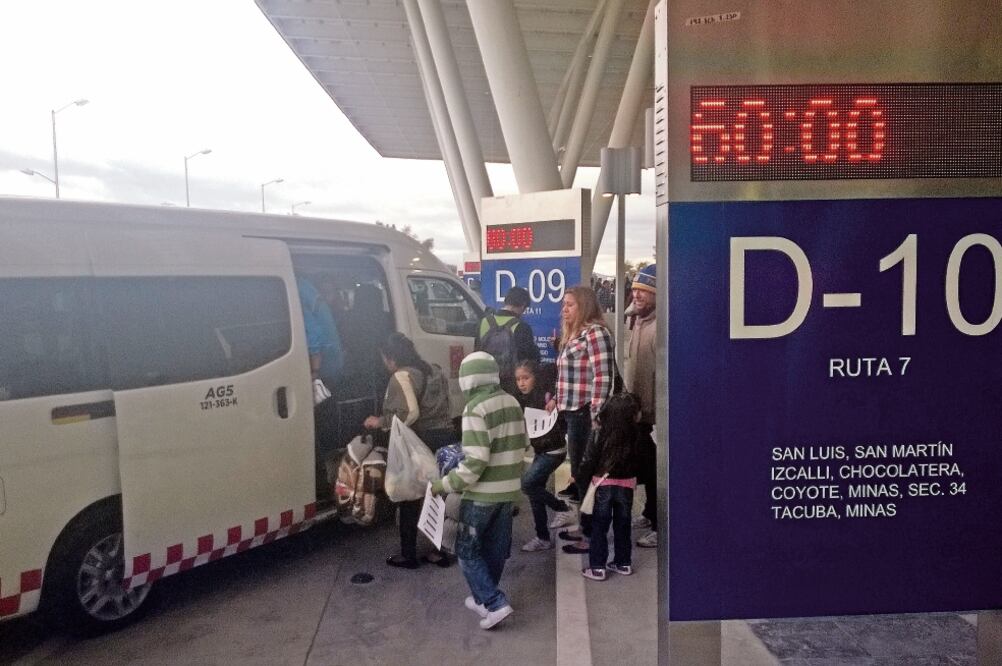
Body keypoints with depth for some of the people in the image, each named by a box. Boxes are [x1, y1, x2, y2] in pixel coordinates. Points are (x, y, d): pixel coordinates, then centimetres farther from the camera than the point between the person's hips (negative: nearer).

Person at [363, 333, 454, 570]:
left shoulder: (402, 376, -11)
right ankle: (442, 550, 21)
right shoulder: (431, 371, 14)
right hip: (444, 436, 8)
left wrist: (381, 422, -10)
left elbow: (410, 413, -22)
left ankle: (408, 555, 16)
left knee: (409, 498, 7)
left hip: (421, 442, -8)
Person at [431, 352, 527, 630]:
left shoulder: (475, 409, -20)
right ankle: (483, 598, 30)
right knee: (495, 549, 18)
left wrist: (445, 485, -16)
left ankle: (495, 603, 1)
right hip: (509, 489, 7)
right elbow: (522, 444, 13)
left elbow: (475, 461, -25)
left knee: (467, 551, 7)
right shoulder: (512, 402, 4)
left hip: (483, 493, -7)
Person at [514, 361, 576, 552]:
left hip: (553, 450, -8)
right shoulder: (523, 400, 5)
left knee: (527, 484, -16)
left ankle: (564, 509, 2)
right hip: (540, 451, 8)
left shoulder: (547, 395, -17)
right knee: (535, 492, 9)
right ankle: (543, 538, 21)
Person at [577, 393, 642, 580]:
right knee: (623, 526, 18)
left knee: (599, 528, 8)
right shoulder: (636, 435, -13)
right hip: (626, 485, 2)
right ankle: (624, 563, 27)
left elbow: (589, 462, -10)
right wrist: (634, 477, 11)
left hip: (603, 485, -2)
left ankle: (597, 567, 9)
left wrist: (581, 477, 6)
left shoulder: (600, 435, -14)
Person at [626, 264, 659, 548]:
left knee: (657, 472, 2)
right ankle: (650, 514, 38)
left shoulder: (660, 326, -21)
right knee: (644, 468, 22)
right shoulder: (639, 321, 11)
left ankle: (661, 528, 15)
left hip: (654, 415, -10)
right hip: (638, 411, 10)